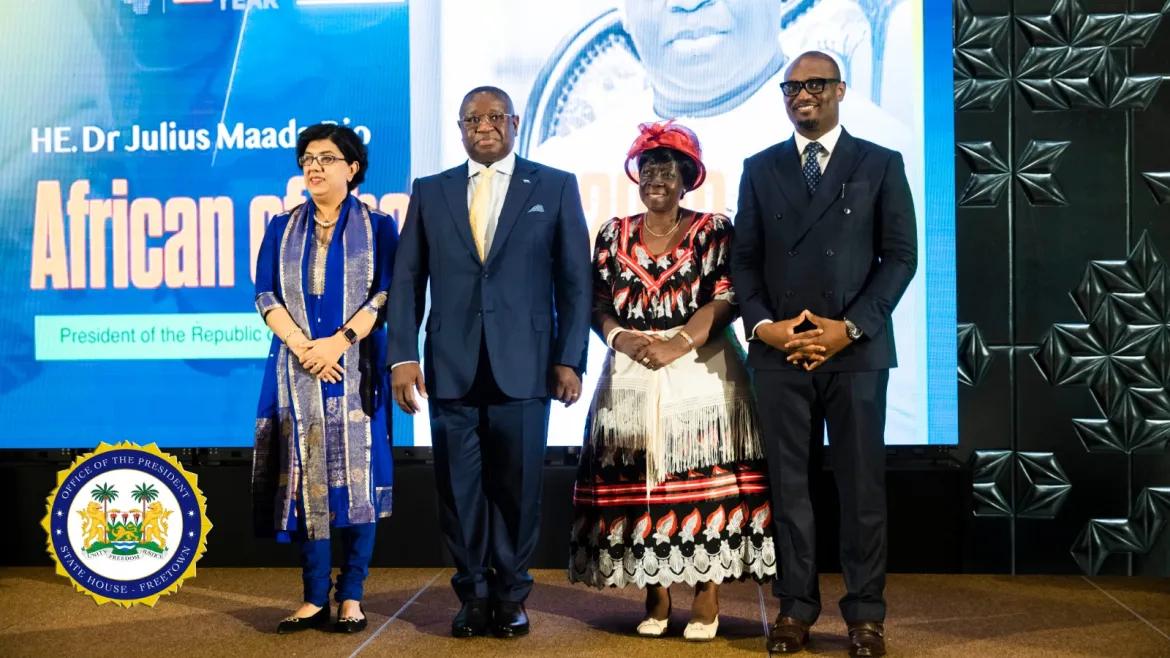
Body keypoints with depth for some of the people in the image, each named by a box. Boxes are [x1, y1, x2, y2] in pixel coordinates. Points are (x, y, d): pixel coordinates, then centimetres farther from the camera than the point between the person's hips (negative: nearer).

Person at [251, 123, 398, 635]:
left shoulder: (377, 227, 6)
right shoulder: (282, 229, 13)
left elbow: (386, 294, -3)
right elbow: (266, 295, 5)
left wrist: (339, 341, -15)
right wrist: (303, 346, -10)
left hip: (357, 367, -2)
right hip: (296, 369, 2)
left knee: (356, 474, -4)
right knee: (306, 476, -1)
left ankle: (351, 598, 4)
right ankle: (315, 598, 4)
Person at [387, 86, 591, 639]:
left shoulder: (555, 187, 7)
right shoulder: (430, 192, 12)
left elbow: (574, 280, 3)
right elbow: (407, 280, 8)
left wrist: (570, 358, -4)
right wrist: (402, 355, -2)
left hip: (523, 364, -1)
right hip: (451, 366, 2)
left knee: (517, 485, 4)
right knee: (459, 486, 5)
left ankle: (511, 596, 18)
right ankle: (473, 595, 18)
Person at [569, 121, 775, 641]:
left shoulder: (713, 229, 4)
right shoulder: (614, 235, 13)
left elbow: (726, 298, -6)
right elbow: (597, 302, 8)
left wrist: (678, 344, -17)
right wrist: (619, 337, -12)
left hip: (700, 372, -3)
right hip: (631, 376, 3)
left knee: (701, 477, -8)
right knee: (638, 476, 0)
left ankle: (707, 598, -1)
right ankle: (655, 597, 8)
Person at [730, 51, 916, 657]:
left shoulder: (880, 165, 6)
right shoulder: (760, 169, 12)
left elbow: (901, 255, 1)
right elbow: (744, 258, 10)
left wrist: (851, 327, -9)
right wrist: (762, 324, -6)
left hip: (857, 350, -1)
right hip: (779, 350, 2)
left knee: (862, 485, 2)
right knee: (787, 483, 4)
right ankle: (796, 606, 13)